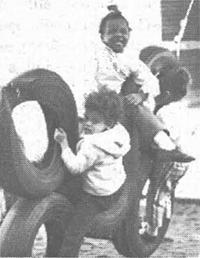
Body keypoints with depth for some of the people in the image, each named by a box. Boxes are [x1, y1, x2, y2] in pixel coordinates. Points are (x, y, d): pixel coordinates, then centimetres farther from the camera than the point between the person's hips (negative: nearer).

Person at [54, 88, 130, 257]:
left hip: (98, 197, -8)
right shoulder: (118, 131, -3)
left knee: (74, 232, -7)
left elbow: (75, 167, -25)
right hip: (118, 187, 9)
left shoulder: (92, 145, -27)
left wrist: (64, 144, -20)